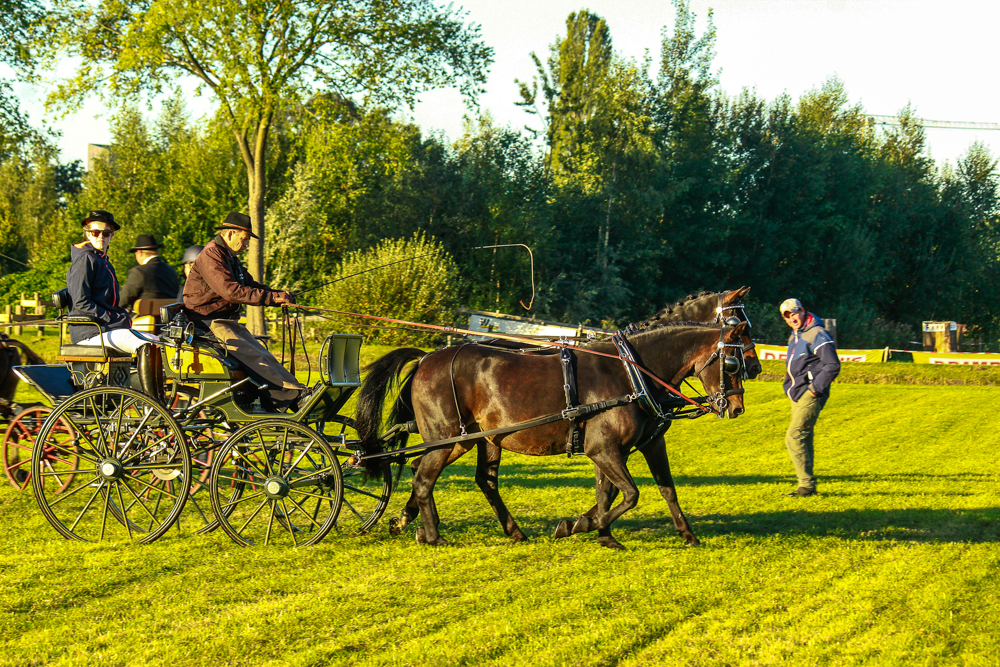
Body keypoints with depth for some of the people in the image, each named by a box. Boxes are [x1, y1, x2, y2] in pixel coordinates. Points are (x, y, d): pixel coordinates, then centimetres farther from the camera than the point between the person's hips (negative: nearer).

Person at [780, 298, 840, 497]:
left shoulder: (817, 335, -12)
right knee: (804, 440, 12)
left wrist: (816, 387, -18)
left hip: (810, 395, -10)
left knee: (794, 438, -16)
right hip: (798, 395, 10)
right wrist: (788, 387, 17)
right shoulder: (794, 337, 18)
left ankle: (807, 484, -14)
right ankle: (807, 485, 18)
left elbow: (833, 365, -17)